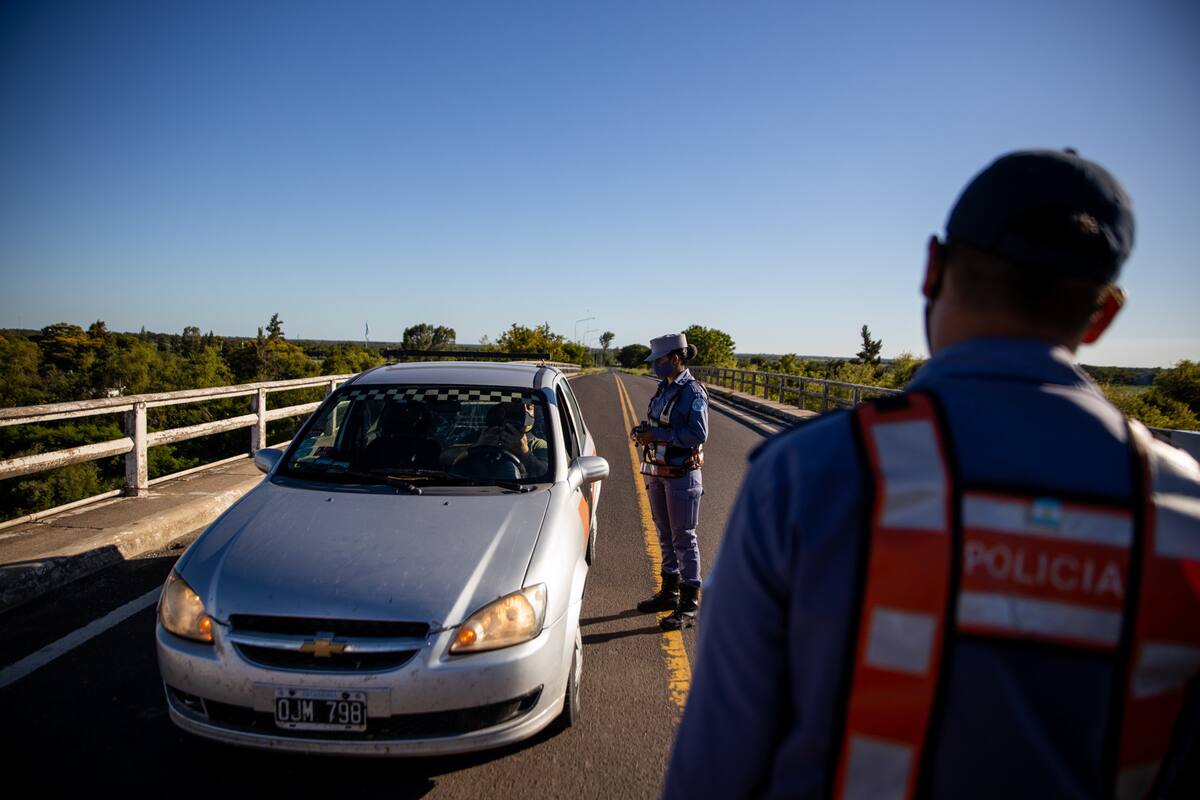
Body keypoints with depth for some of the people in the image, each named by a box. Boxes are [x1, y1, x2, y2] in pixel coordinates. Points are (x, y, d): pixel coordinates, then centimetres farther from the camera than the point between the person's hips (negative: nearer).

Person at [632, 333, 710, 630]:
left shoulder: (693, 392, -15)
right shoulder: (664, 389, 10)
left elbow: (698, 434, -24)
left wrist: (656, 435, -23)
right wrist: (642, 431, 0)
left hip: (682, 475, -8)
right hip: (658, 472, 8)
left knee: (684, 538, -2)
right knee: (665, 535, 16)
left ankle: (689, 605, 7)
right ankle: (670, 591, 30)